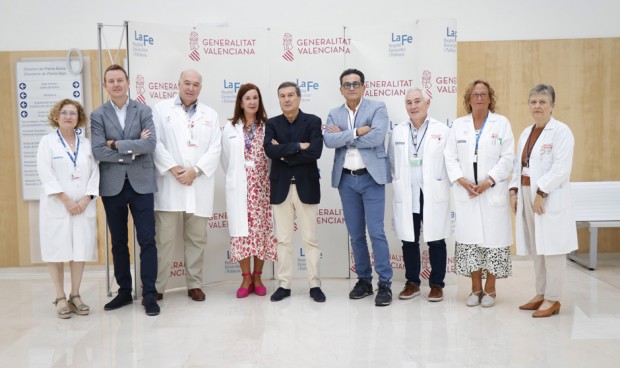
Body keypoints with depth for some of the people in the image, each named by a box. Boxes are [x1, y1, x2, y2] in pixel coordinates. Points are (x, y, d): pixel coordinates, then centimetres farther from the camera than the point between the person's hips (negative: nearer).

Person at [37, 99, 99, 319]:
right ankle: (60, 298, 10)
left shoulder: (87, 144, 12)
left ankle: (75, 295, 15)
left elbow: (94, 173, 5)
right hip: (57, 207, -3)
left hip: (84, 207, 3)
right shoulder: (47, 142, 3)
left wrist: (86, 199, -9)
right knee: (57, 252, 0)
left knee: (81, 251, 4)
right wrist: (66, 200, -14)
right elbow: (46, 175, -7)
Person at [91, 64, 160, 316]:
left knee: (147, 240, -2)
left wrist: (117, 145, -12)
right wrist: (133, 150, -12)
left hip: (140, 184, -1)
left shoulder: (143, 111, 3)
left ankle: (149, 294, 7)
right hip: (112, 186, 1)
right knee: (118, 242, 11)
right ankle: (124, 291, 23)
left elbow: (151, 144, -10)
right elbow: (98, 151, -9)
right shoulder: (98, 115, 3)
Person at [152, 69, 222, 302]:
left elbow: (215, 149, 4)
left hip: (199, 185, 3)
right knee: (164, 238, -1)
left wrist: (195, 170, -10)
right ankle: (156, 287, 9)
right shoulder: (161, 109, 7)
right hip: (169, 184, -2)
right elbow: (155, 142, -3)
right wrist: (173, 168, -13)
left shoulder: (210, 115, 14)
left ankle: (194, 284, 18)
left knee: (197, 238, 8)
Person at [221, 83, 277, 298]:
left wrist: (270, 181, 1)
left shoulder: (267, 127, 2)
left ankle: (257, 277, 15)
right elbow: (225, 158, 11)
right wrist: (235, 177, 11)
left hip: (262, 186, 0)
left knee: (261, 230, 2)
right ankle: (246, 278, 12)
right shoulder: (230, 127, 5)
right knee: (240, 231, 1)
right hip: (238, 187, 1)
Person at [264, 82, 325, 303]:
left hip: (306, 186, -2)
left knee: (310, 238, 4)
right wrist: (298, 146, -16)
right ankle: (284, 285, 17)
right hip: (280, 188, 2)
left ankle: (315, 285, 13)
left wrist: (285, 155, -12)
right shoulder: (272, 124, 7)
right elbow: (270, 151, -12)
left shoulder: (313, 121, 0)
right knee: (283, 239, 8)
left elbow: (315, 152, -15)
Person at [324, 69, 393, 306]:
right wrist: (356, 132, -16)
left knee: (376, 231, -7)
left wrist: (343, 136, -9)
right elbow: (329, 141, -7)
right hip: (346, 180, 4)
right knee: (355, 234, 10)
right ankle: (364, 280, 22)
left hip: (371, 178, -4)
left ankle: (385, 283, 3)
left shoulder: (377, 108, -1)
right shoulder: (334, 114, 10)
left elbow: (376, 137, -17)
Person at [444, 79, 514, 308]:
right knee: (469, 240, 4)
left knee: (493, 239, -1)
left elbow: (507, 158, -2)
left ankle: (490, 289, 14)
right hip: (466, 193, 2)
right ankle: (476, 288, 17)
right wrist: (462, 181, -9)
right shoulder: (458, 125, 11)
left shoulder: (501, 123, 5)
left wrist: (488, 182, -12)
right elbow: (450, 157, 6)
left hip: (493, 192, -2)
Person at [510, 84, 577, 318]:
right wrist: (514, 191, 5)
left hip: (549, 197, -7)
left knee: (552, 248, -3)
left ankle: (553, 299, 5)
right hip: (527, 195, 7)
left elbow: (561, 168, -15)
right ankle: (541, 295, 21)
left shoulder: (561, 131, -6)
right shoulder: (526, 133, 16)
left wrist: (541, 192, -18)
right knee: (536, 249, 11)